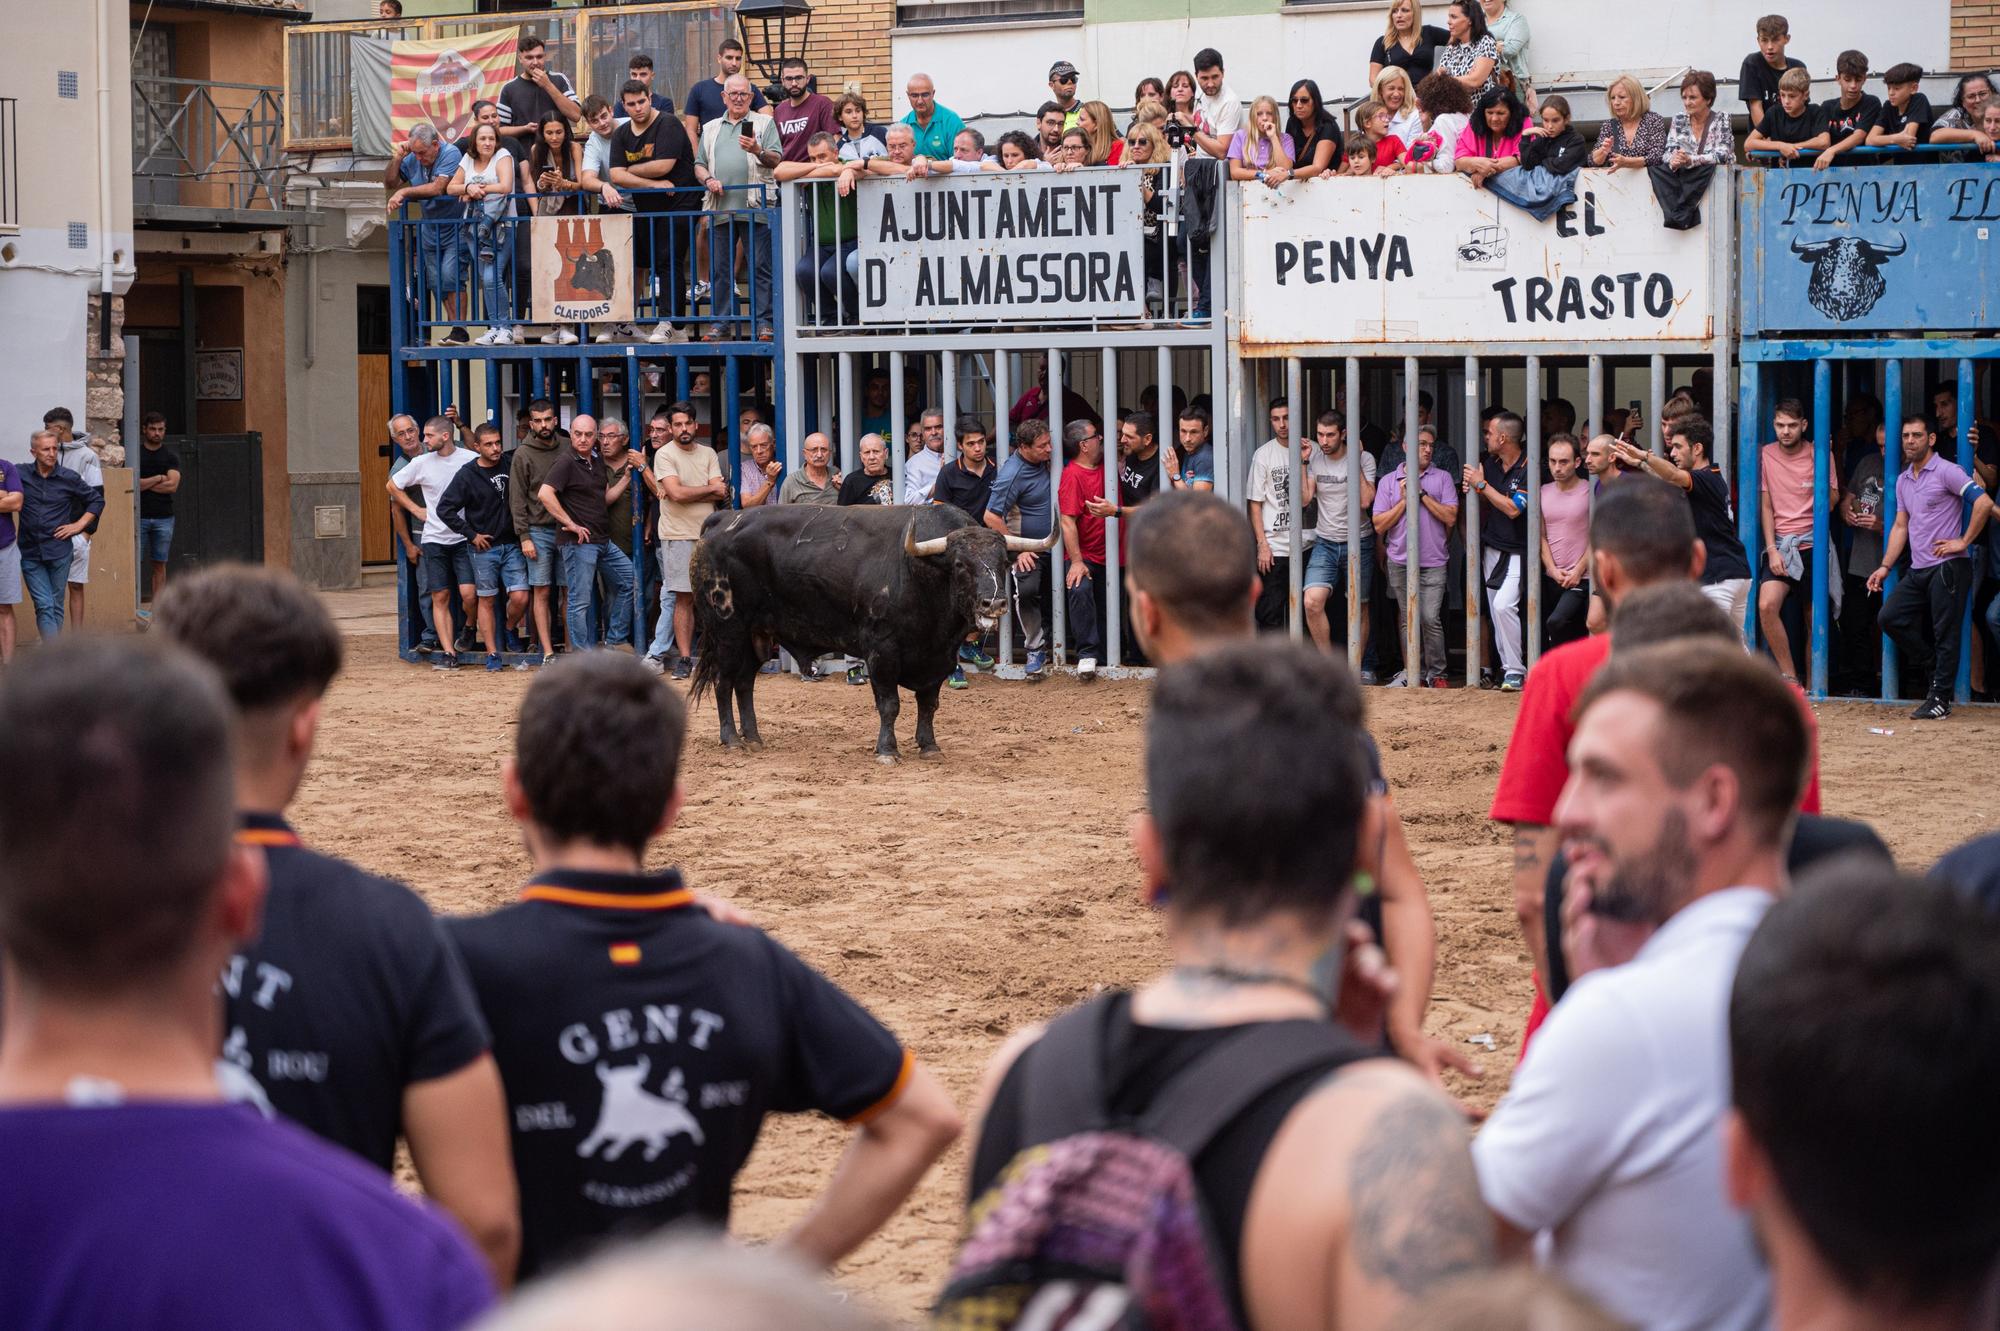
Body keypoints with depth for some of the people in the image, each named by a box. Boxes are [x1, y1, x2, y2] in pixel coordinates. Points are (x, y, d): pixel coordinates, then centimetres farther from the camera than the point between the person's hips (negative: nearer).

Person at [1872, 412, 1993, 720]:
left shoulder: (1947, 472, -8)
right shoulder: (1903, 480, 17)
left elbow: (1984, 503, -17)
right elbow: (1900, 526, 21)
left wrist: (1963, 542, -14)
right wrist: (1885, 567, 14)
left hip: (1948, 567, -8)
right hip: (1918, 569, 8)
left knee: (1945, 634, -5)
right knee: (1889, 618, 1)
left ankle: (1940, 699, -2)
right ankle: (1932, 665, 17)